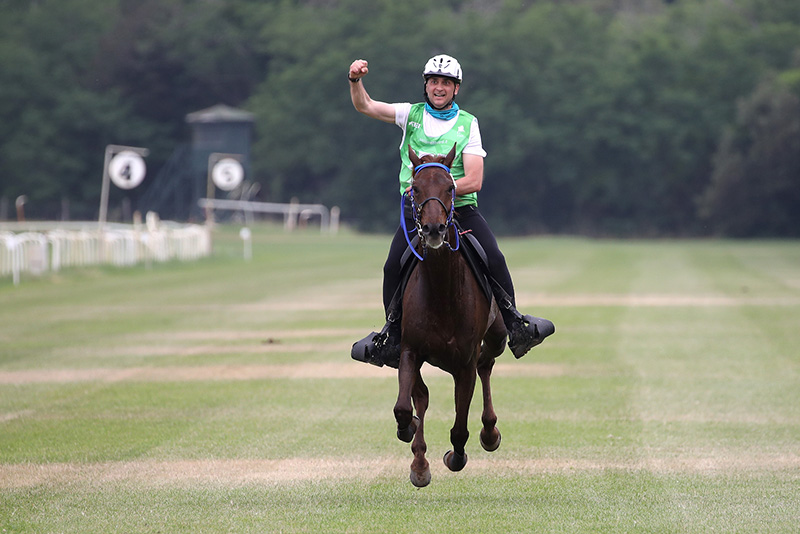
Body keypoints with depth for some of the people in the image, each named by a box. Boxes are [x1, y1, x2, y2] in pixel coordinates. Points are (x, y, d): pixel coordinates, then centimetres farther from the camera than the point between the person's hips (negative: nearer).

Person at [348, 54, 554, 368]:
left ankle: (517, 328, -6)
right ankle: (392, 338, -1)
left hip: (460, 208, -1)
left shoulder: (468, 124, 4)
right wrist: (356, 80, -20)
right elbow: (364, 106, 0)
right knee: (393, 267, -16)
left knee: (494, 260, -18)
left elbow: (474, 181, -4)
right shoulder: (412, 115, 9)